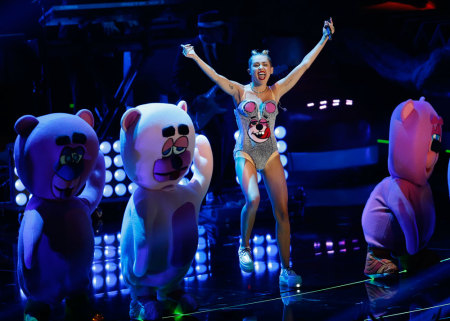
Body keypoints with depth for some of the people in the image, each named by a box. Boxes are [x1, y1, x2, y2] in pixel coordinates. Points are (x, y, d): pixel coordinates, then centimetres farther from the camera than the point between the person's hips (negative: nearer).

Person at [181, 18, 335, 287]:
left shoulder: (276, 91, 5)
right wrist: (194, 57, -22)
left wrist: (324, 39, 1)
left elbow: (303, 66, 3)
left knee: (282, 209, -3)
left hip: (271, 155, 3)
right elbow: (214, 75, -11)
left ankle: (286, 269, 3)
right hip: (246, 154, -3)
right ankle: (245, 246, -3)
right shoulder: (240, 91, 0)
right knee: (253, 199, -28)